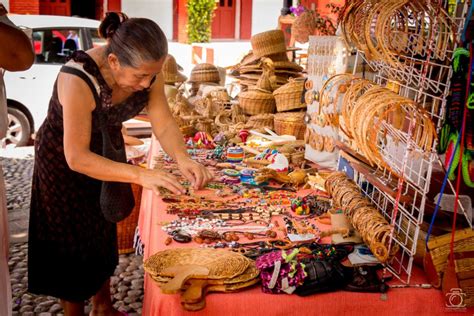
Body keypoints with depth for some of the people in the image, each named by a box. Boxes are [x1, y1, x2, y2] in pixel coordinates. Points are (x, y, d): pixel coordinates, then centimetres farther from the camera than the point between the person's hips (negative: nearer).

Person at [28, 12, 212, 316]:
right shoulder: (78, 79, -39)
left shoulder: (148, 71, -23)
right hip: (63, 162, -5)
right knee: (72, 246, 8)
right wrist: (140, 175, -43)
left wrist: (183, 158, -37)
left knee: (103, 235, 20)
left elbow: (164, 124, -18)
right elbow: (76, 157, -37)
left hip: (106, 151, 6)